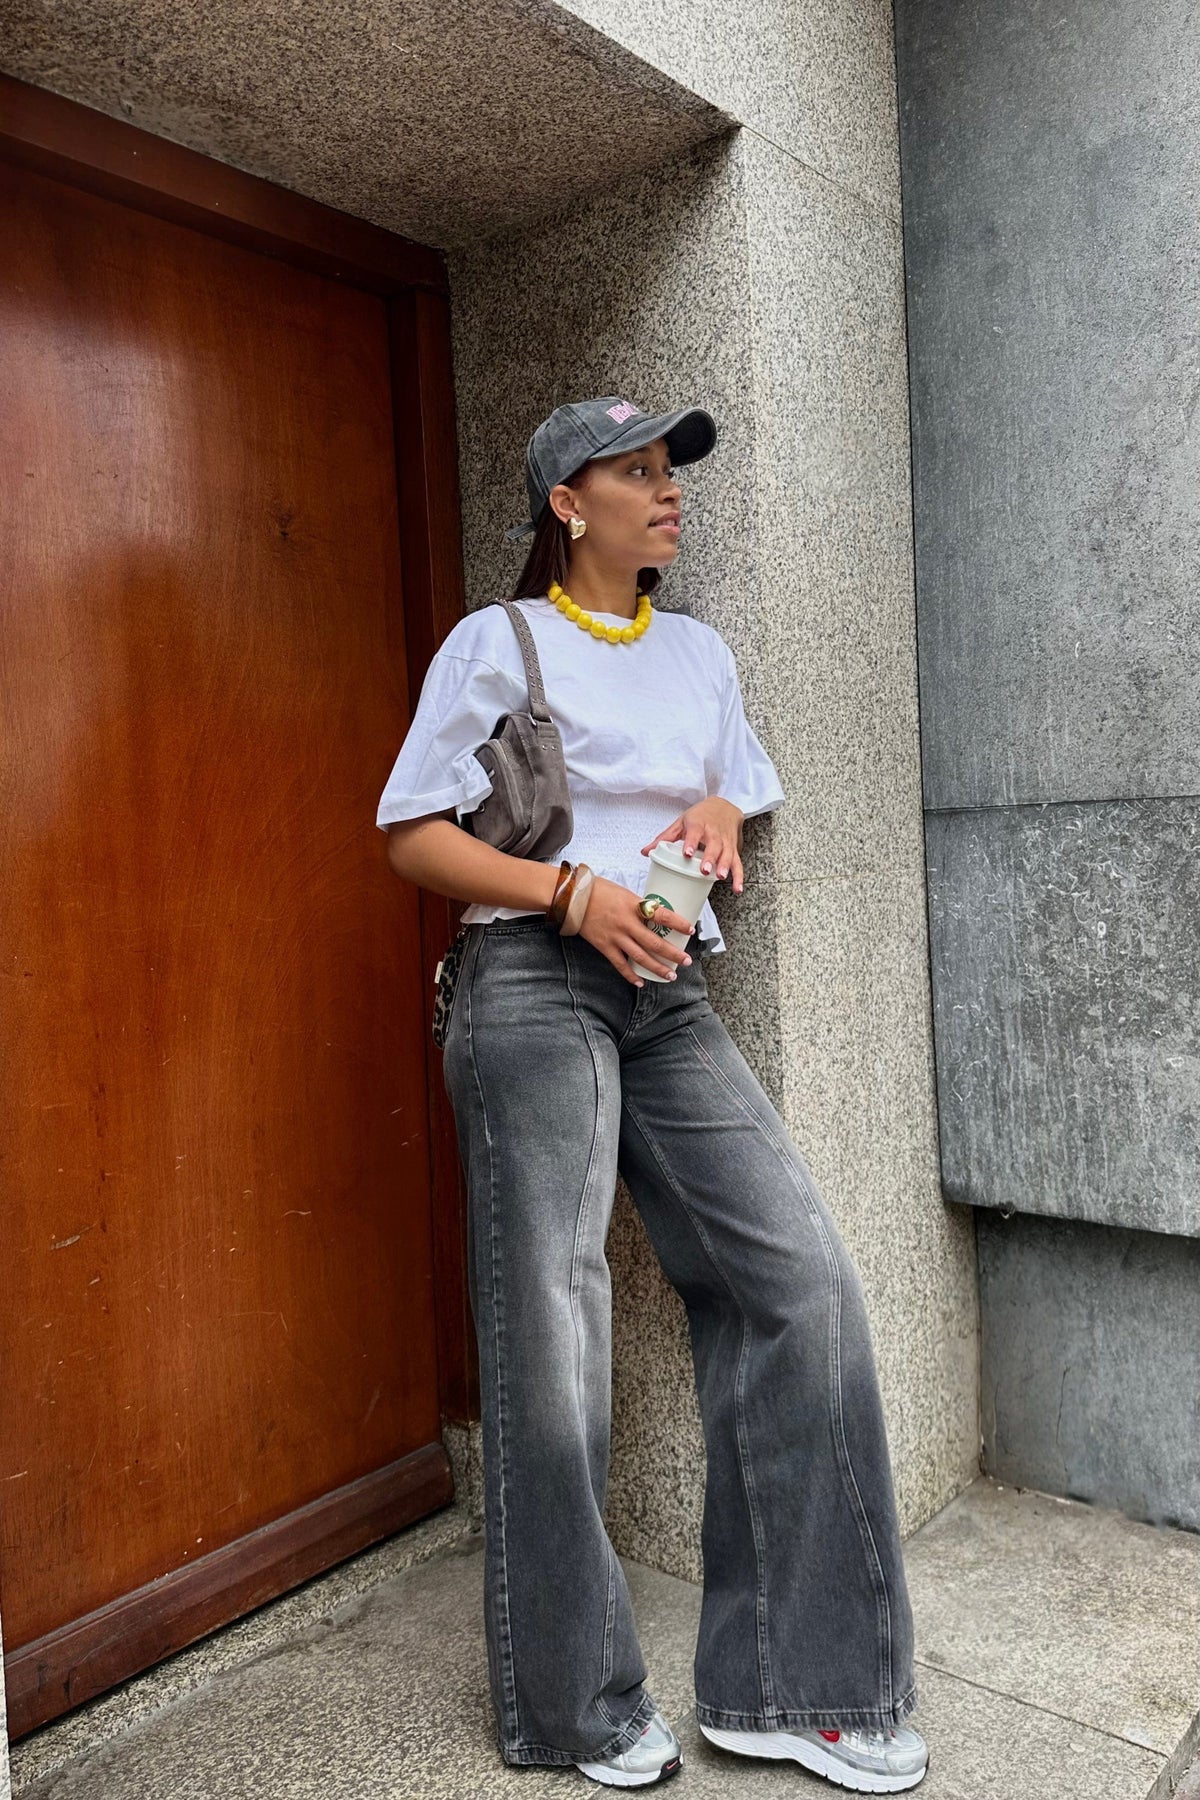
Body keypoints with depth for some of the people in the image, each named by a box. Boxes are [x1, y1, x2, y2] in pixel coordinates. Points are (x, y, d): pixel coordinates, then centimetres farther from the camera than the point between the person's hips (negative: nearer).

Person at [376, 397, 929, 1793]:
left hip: (669, 998, 6)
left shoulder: (699, 653, 17)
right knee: (552, 1332, -1)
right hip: (534, 987, -5)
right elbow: (413, 838, -2)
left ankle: (784, 1688, 11)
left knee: (800, 1280, -5)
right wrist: (574, 892, -15)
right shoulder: (494, 644, 1)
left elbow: (741, 796, 27)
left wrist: (722, 817, 2)